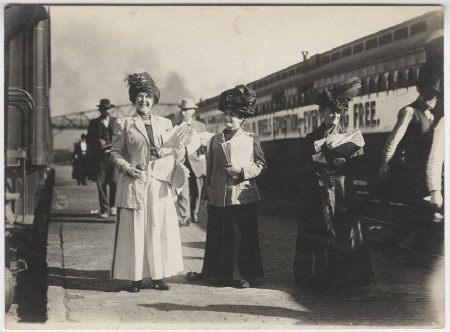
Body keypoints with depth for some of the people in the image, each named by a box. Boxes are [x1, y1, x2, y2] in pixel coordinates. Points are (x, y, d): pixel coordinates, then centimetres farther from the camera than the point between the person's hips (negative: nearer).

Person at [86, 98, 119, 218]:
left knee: (114, 182, -12)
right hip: (100, 157, 0)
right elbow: (89, 139, 7)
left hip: (113, 156, 0)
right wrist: (98, 142, -12)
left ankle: (113, 205, 11)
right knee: (101, 184, 0)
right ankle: (104, 210, 9)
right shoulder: (93, 123, 11)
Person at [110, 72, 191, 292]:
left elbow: (176, 156, 13)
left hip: (160, 186, 3)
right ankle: (135, 277, 7)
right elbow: (115, 152, 5)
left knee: (160, 229, 4)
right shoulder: (123, 124, 3)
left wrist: (179, 147, -9)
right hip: (134, 184, -3)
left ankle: (158, 276, 13)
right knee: (134, 230, -1)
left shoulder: (165, 124, 12)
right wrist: (127, 167, -11)